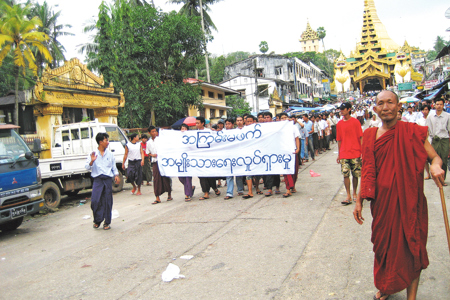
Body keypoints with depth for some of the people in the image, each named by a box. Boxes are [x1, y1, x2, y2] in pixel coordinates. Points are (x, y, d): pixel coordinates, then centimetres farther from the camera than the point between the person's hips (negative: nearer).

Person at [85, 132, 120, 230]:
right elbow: (87, 167, -1)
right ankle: (97, 220, 12)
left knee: (107, 202, 3)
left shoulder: (110, 154, 11)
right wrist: (91, 161, -19)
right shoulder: (93, 154, 3)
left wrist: (116, 175, 3)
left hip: (108, 179, 2)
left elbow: (114, 167, 17)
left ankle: (107, 222, 14)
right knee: (95, 201, -9)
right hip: (98, 179, -2)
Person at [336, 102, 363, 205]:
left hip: (355, 153, -2)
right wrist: (339, 154, 10)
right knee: (345, 174, -3)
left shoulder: (355, 122, -3)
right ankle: (348, 196, 3)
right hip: (344, 154, 2)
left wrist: (362, 152, -8)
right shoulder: (339, 124, 6)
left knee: (356, 175, 6)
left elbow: (361, 137, -2)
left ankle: (354, 194, 23)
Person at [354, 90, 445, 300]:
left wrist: (435, 166, -26)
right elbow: (367, 172, 8)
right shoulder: (370, 136, 3)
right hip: (382, 200, 3)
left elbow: (435, 158, -2)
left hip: (408, 199, -2)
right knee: (384, 243, 14)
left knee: (411, 247, 4)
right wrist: (359, 200, 6)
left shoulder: (412, 131, -4)